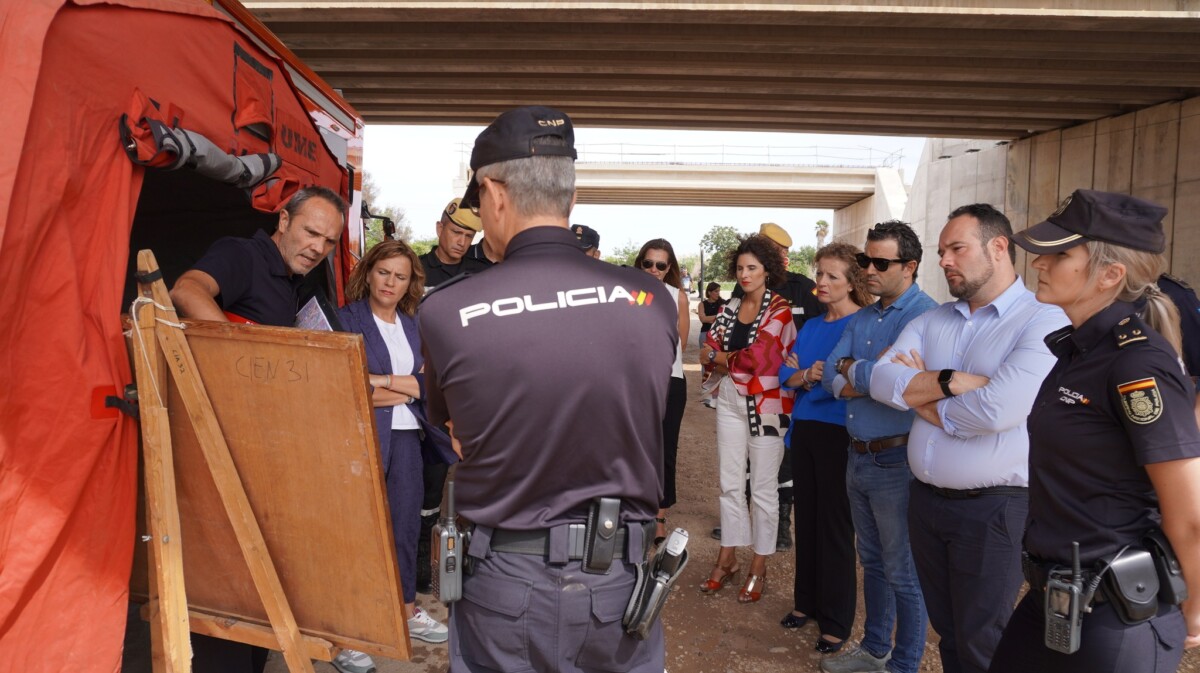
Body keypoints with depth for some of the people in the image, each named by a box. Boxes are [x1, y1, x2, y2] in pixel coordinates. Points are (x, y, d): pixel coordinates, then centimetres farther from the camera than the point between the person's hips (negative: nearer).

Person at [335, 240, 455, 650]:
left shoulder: (412, 326, 14)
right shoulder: (347, 319, -2)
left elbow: (428, 383, 2)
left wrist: (381, 381, -12)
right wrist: (407, 388, -8)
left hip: (407, 437, 5)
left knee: (405, 524, 11)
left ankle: (407, 608, 25)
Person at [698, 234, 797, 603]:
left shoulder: (780, 309, -8)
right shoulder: (731, 308, 10)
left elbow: (757, 357, -17)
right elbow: (707, 352, 3)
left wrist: (722, 357, -2)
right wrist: (740, 359, -14)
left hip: (766, 404, -5)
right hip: (730, 401, 5)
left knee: (763, 489, 4)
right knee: (730, 484, 11)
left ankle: (759, 568, 17)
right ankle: (727, 559, 24)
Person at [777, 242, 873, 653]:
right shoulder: (810, 327, 12)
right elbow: (788, 376, 6)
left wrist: (826, 376, -14)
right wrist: (808, 375, -12)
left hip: (839, 431, -6)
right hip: (805, 428, 7)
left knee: (834, 523, 2)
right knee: (806, 517, 14)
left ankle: (836, 621, 15)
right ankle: (806, 601, 30)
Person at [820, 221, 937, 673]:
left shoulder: (924, 316, -15)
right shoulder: (861, 319, 11)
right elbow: (830, 376, 4)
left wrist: (850, 368, -9)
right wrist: (869, 374, -17)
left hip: (896, 461, -8)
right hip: (858, 457, 8)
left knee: (904, 574, 7)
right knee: (872, 562, 22)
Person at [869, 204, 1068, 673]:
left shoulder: (1044, 322, -13)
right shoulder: (932, 321, 8)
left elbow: (996, 409, -26)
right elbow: (882, 381, -6)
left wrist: (920, 394, -9)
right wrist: (951, 382, -19)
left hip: (992, 508, -6)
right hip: (925, 499, 6)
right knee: (947, 631, 21)